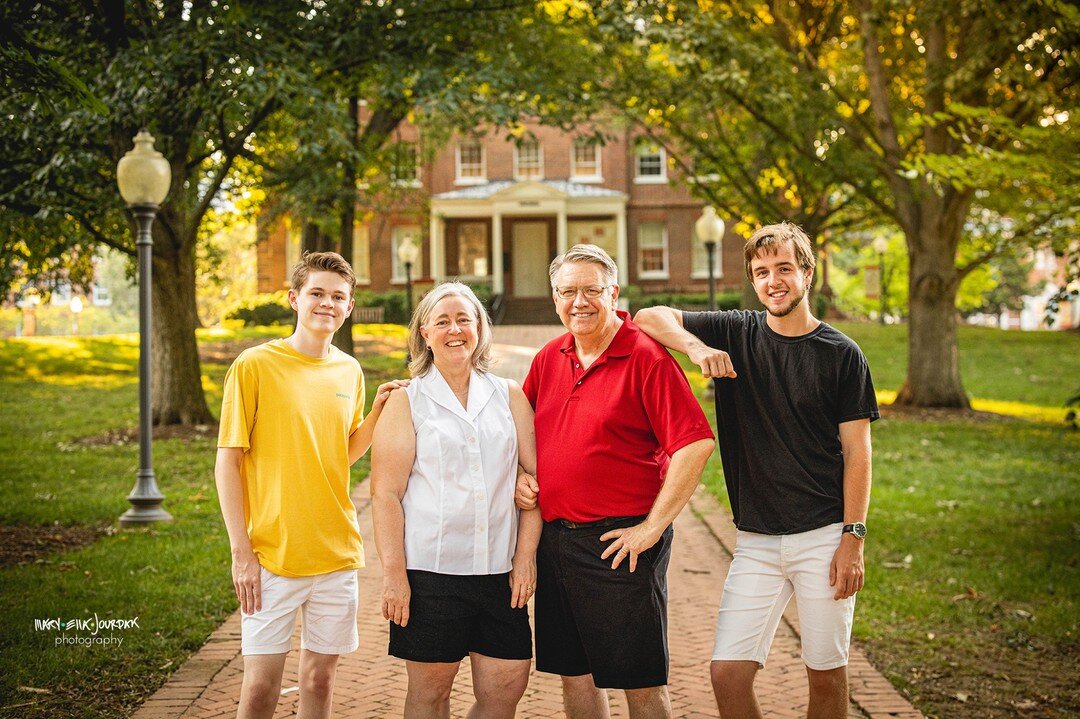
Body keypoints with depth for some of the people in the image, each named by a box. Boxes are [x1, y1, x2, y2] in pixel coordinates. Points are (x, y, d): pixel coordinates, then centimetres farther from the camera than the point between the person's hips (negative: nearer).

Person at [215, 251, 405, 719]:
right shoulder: (255, 365, -7)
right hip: (272, 554, -4)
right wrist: (241, 552, -10)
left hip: (337, 553, 4)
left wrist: (378, 412, 1)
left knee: (321, 675, 11)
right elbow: (228, 463, -6)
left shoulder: (350, 371, 7)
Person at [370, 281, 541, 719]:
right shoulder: (405, 402, 3)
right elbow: (385, 493, -3)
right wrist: (394, 575, -9)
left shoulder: (509, 397, 11)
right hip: (430, 568, -2)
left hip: (499, 568, 3)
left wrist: (526, 557, -1)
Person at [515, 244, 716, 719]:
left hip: (620, 542, -6)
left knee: (641, 680, 2)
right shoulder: (549, 358, 10)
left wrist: (653, 527, -17)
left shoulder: (645, 357, -11)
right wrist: (520, 476, 5)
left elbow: (695, 443, -17)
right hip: (554, 535, 6)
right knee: (574, 672, 14)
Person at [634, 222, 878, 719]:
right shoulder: (736, 334, 5)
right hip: (756, 540, 2)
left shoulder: (841, 354, -1)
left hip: (824, 535, -2)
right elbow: (650, 318, 0)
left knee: (826, 675, 6)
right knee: (728, 673, -5)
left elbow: (857, 454, -1)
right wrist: (696, 347, -19)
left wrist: (853, 538, -8)